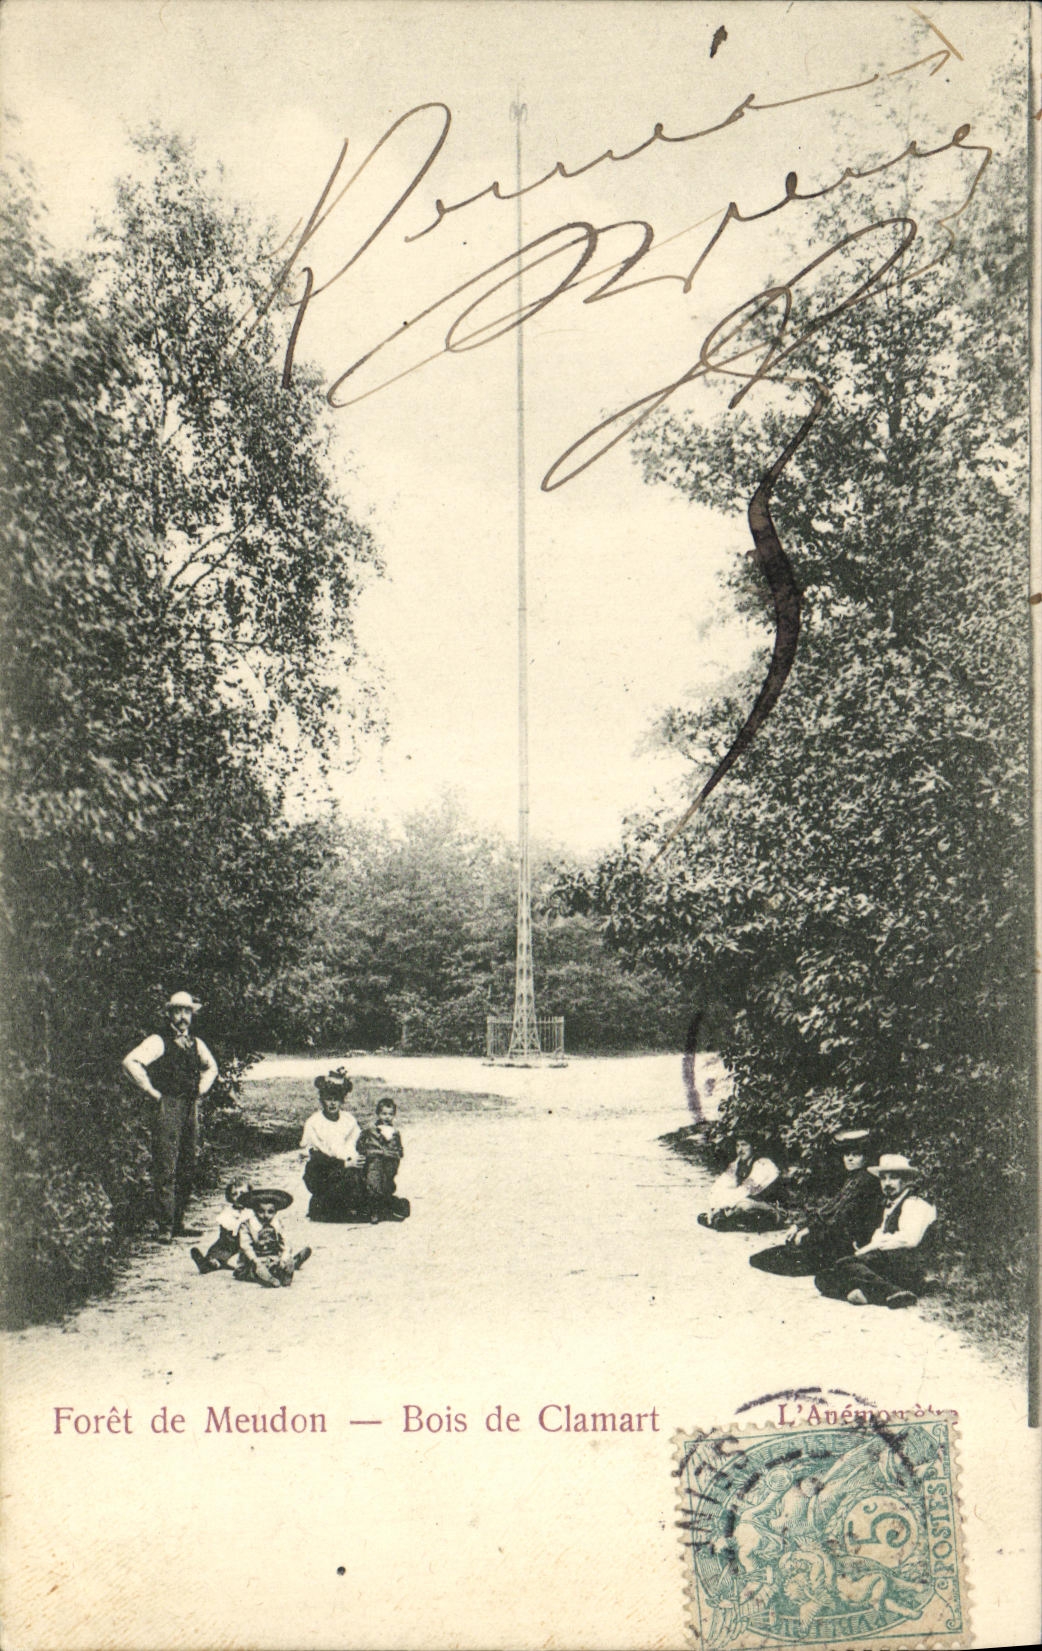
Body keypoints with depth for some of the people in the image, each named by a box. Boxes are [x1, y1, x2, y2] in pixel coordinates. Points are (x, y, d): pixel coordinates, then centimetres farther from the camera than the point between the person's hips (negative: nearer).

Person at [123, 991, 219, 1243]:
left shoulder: (196, 1044, 15)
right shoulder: (159, 1041, -5)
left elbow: (210, 1067, 34)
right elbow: (130, 1062, -17)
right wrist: (152, 1092, -13)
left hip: (191, 1107, 6)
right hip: (167, 1106, -6)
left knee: (187, 1168, 8)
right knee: (165, 1170, -8)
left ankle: (179, 1224, 16)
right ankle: (165, 1228, -5)